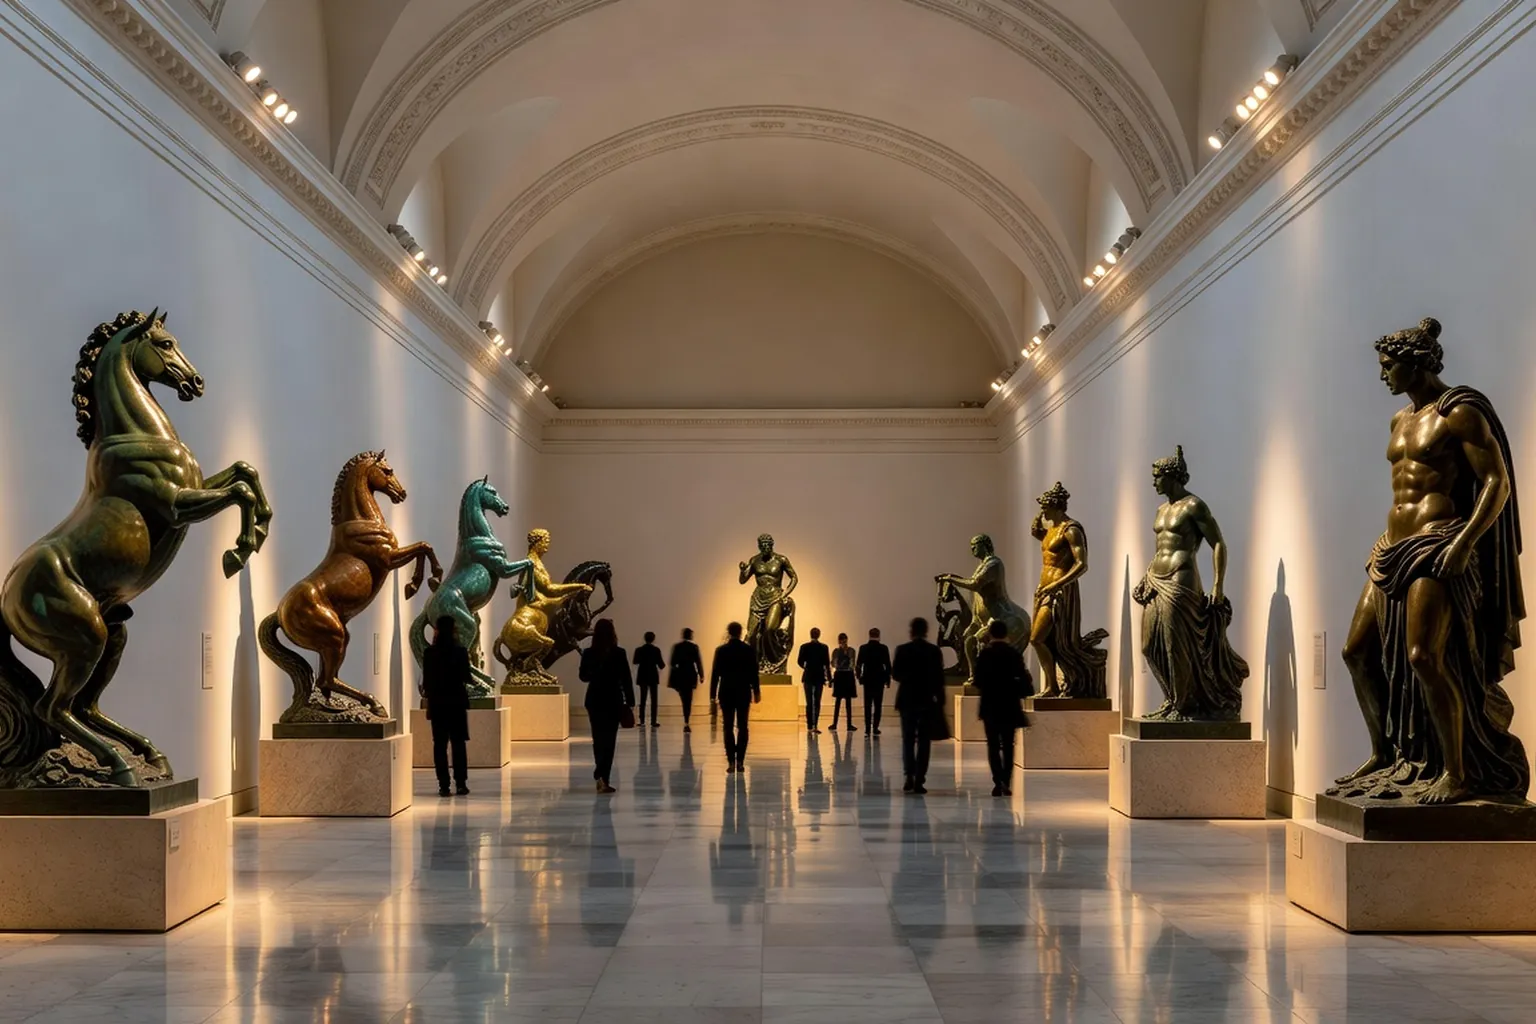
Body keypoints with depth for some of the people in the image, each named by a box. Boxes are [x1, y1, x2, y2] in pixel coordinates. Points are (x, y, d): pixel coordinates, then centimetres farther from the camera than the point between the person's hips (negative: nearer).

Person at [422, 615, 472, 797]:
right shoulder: (460, 651, -8)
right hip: (457, 701, -1)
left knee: (440, 744, 4)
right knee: (458, 743, 6)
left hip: (436, 702, 1)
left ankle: (443, 785, 1)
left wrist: (428, 698, 12)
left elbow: (426, 681, -1)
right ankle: (461, 783, 3)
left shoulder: (429, 653, -4)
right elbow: (467, 678, -5)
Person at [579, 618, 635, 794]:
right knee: (609, 739, -1)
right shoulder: (618, 653, -11)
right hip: (613, 701, -3)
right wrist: (630, 701, -1)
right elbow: (626, 679, -8)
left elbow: (584, 677, 7)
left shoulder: (588, 653, -3)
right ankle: (602, 776, -15)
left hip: (594, 700, 3)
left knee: (598, 738, 15)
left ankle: (601, 775, 23)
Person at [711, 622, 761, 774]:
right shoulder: (749, 650, -3)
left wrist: (713, 694, 4)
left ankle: (731, 762, -5)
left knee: (728, 728, 2)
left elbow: (715, 673, -3)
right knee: (742, 727, 7)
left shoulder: (720, 650, -4)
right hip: (743, 693, 1)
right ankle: (740, 761, 2)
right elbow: (754, 673, -1)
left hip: (726, 693, 0)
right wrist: (756, 692, 8)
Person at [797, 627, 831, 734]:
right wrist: (829, 677, 0)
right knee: (817, 702, 5)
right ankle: (815, 726, -6)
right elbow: (827, 663, -5)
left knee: (809, 702, 7)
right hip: (819, 677, 0)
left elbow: (799, 662, -6)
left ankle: (809, 726, 3)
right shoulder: (823, 647, -4)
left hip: (808, 677, 0)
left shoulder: (804, 647, -5)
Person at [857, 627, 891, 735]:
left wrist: (859, 676, 15)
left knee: (867, 705, 8)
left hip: (867, 679, 1)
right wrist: (888, 679, 4)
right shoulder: (883, 648, -7)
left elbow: (859, 664, -1)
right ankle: (875, 728, 0)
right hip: (879, 680, -1)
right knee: (878, 705, 4)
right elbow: (888, 665, -5)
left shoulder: (863, 648, -4)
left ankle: (867, 728, 5)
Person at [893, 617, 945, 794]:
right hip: (927, 700, 0)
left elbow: (895, 673, -3)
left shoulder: (902, 650, -6)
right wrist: (940, 700, 3)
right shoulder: (934, 651, -5)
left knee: (908, 739, 10)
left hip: (907, 700, 0)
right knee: (923, 741, 4)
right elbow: (939, 678, -4)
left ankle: (909, 777, -5)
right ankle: (919, 781, 0)